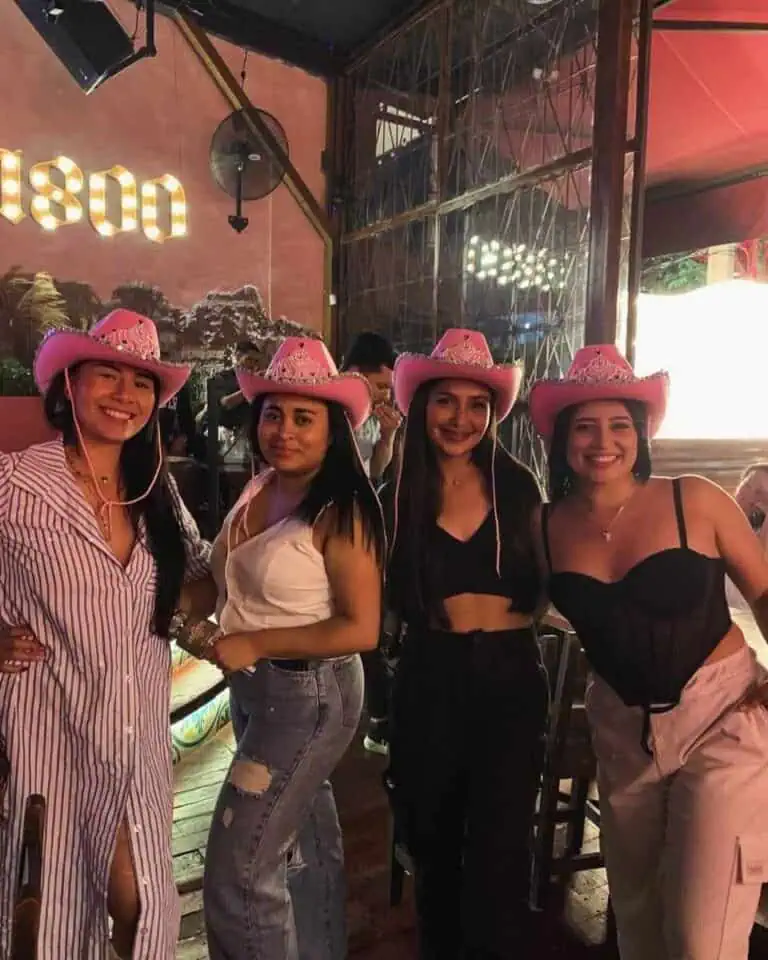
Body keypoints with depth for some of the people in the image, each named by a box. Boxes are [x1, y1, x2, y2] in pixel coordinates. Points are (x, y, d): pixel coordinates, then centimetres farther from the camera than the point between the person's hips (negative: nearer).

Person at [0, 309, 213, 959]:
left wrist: (187, 606, -1)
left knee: (142, 904, 13)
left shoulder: (156, 491, 4)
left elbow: (203, 571, 17)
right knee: (53, 906, 11)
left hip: (138, 740, 4)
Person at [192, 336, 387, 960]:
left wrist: (254, 645, -21)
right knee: (304, 843, 25)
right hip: (253, 688, 8)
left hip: (309, 696, -8)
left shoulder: (340, 510, -22)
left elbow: (361, 629, -23)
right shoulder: (258, 489, 1)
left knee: (239, 868, 0)